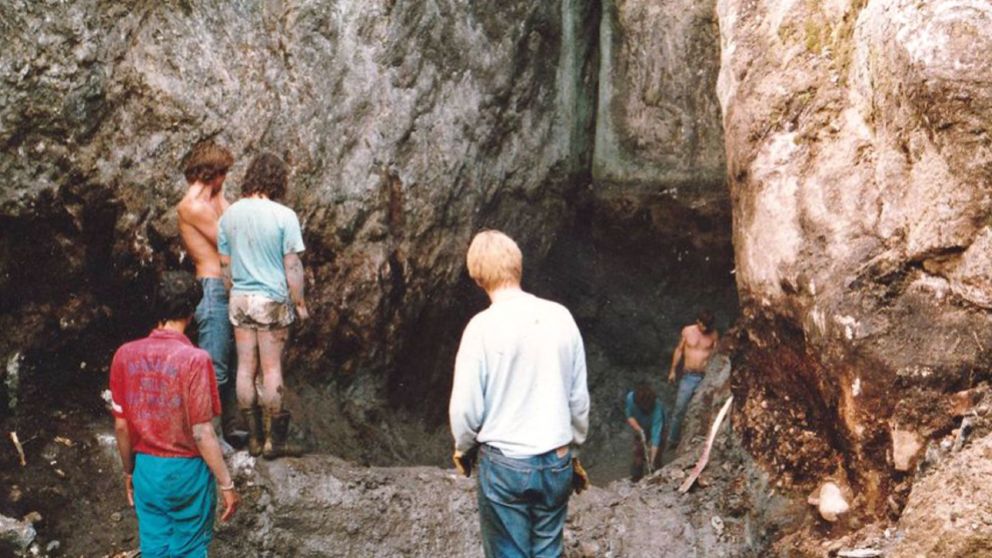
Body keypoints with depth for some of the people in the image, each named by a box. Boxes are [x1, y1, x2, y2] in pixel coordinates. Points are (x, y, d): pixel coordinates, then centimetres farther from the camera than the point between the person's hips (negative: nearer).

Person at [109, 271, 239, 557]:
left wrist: (129, 472, 16)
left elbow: (121, 427, 1)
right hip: (188, 470, -4)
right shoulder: (195, 359, -20)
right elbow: (202, 434, -19)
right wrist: (226, 484, -10)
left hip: (147, 469, 4)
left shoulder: (125, 355, -6)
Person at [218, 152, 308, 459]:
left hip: (239, 299, 5)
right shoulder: (284, 216, -13)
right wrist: (300, 303, -1)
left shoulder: (230, 215, 3)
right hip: (272, 300, -4)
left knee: (246, 367, 10)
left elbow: (225, 263, 9)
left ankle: (254, 437, 17)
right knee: (272, 368, 3)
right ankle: (274, 439, 10)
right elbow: (292, 266, -12)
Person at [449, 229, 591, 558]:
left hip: (505, 464, -3)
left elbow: (465, 407, -11)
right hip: (556, 463, 4)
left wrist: (463, 450, 9)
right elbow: (579, 398, 5)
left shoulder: (483, 326, -14)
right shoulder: (561, 317, -2)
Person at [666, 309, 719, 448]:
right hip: (688, 376, 0)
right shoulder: (687, 331, -2)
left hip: (706, 377, 0)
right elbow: (679, 350, 8)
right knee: (679, 409, 2)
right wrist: (673, 370, 9)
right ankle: (672, 440, 14)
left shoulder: (714, 334, -2)